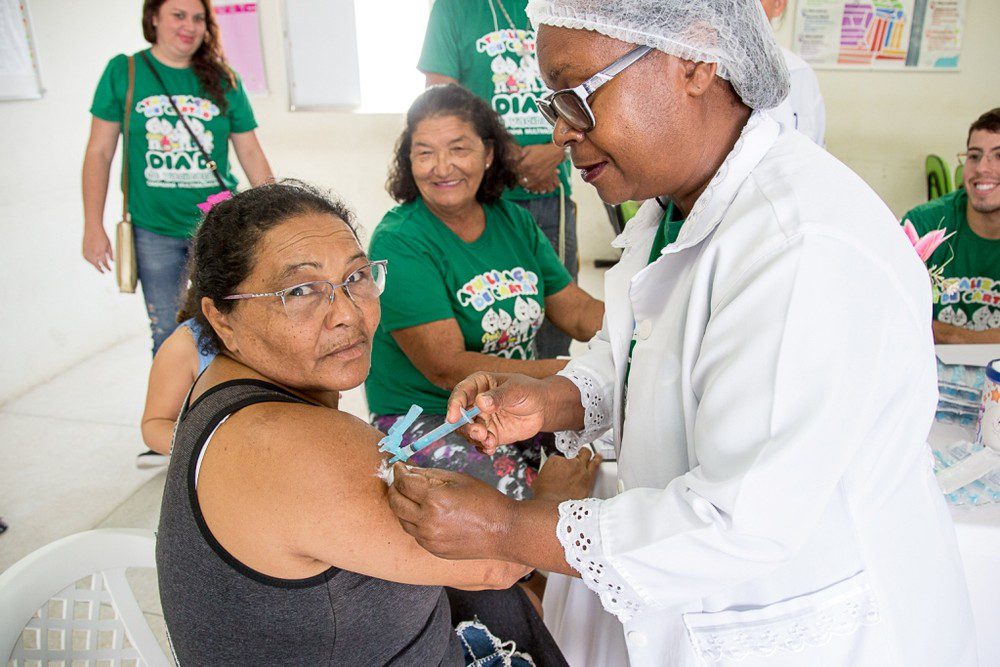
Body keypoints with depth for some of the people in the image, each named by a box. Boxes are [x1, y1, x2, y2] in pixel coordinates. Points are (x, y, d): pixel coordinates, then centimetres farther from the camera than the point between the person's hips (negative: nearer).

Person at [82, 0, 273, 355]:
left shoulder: (223, 80, 2)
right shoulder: (123, 72, -1)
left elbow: (251, 154, 6)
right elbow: (99, 153, 1)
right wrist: (93, 226, -3)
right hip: (155, 232, 0)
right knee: (168, 334, 9)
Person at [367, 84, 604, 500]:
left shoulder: (514, 221, 6)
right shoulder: (398, 242, -14)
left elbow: (579, 312, 6)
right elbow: (446, 368, -21)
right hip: (425, 420, -6)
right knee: (521, 495, -30)